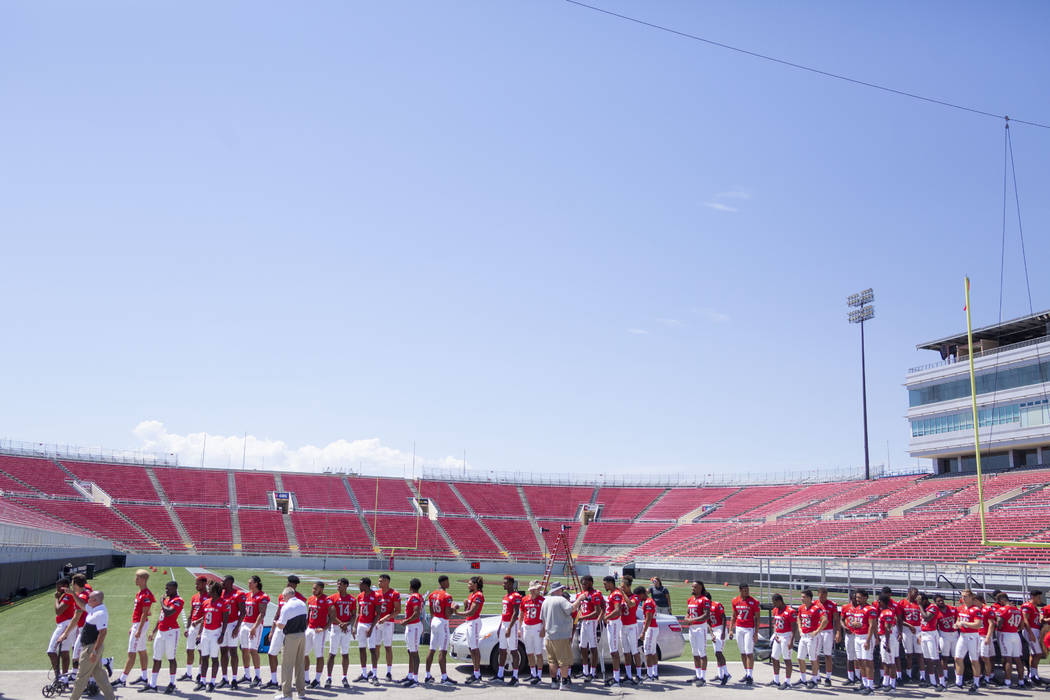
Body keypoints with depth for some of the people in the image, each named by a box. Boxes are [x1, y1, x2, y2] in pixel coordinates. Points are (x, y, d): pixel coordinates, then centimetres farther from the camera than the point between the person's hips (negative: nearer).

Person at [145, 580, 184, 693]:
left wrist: (162, 602, -9)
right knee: (156, 658, 10)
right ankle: (152, 684, 16)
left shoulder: (178, 601, -12)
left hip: (171, 631, -9)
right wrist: (153, 631, 21)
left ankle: (171, 684, 7)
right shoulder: (166, 599, 17)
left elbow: (168, 613, -25)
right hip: (160, 632, 9)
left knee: (171, 658, -1)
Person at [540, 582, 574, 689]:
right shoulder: (561, 600, -10)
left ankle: (554, 681, 17)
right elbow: (570, 609, -25)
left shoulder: (545, 601, 13)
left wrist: (543, 630, 32)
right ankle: (564, 681, -1)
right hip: (562, 636, -7)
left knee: (552, 660, 13)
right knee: (564, 659, 0)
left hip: (549, 635, 7)